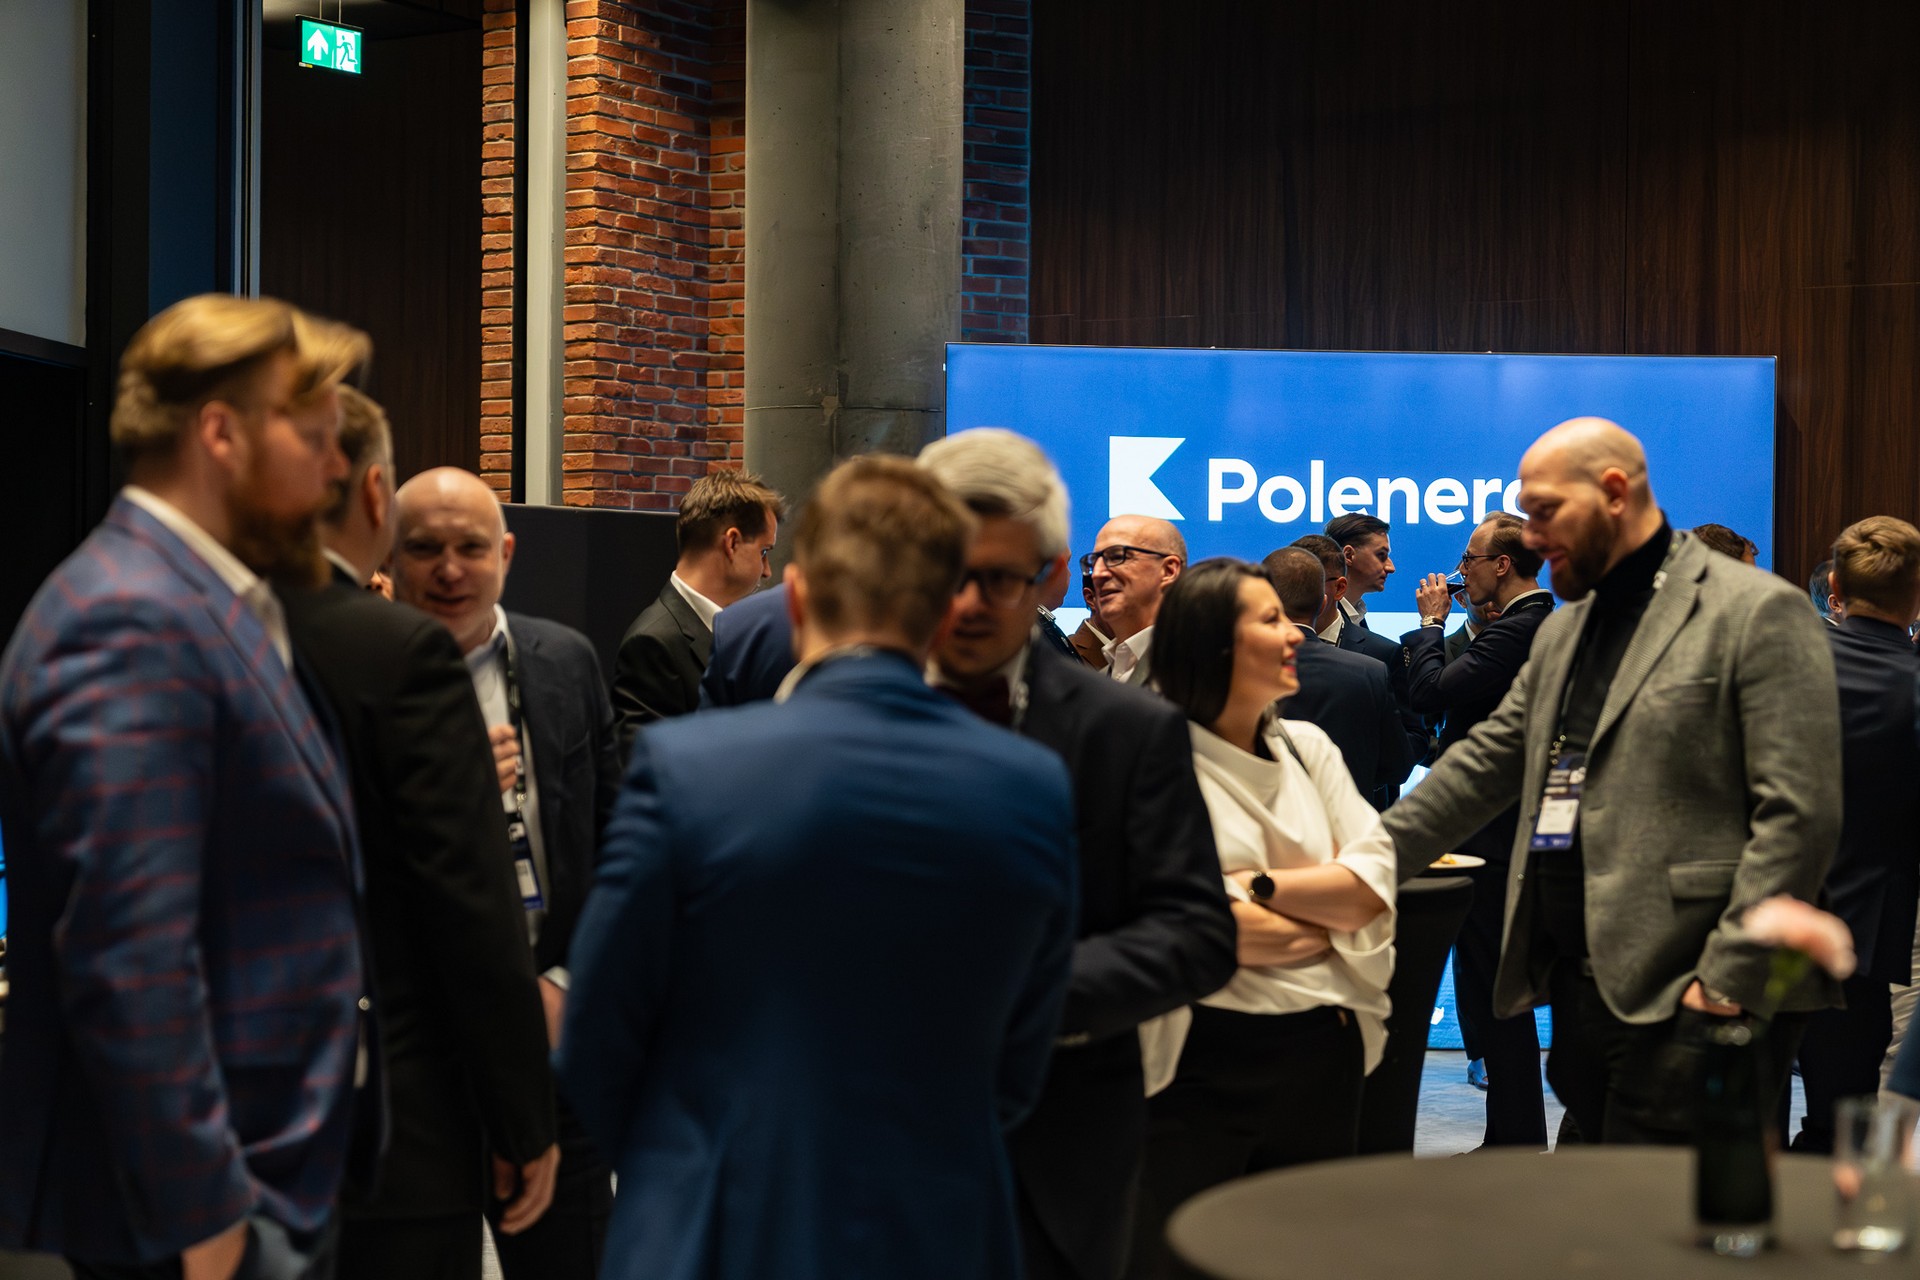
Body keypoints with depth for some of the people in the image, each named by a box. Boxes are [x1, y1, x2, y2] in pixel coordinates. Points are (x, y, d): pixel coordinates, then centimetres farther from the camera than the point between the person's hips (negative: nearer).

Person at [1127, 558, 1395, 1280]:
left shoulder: (1307, 748, 12)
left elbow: (1373, 884, 3)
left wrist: (1261, 885, -12)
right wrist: (1326, 908, -5)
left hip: (1319, 1052, 6)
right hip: (1198, 1057, -6)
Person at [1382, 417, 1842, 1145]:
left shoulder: (1758, 613, -8)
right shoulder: (1563, 631, 19)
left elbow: (1800, 815, -14)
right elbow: (1487, 764, 23)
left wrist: (1728, 983, -17)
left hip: (1682, 1005, -8)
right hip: (1580, 990, 8)